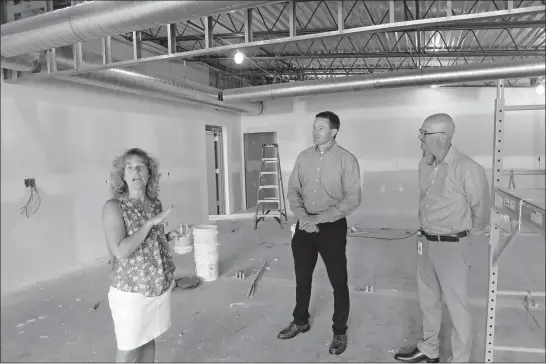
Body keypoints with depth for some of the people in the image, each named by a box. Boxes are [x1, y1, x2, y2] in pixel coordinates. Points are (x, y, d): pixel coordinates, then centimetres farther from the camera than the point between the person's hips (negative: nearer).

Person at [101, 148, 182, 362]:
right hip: (131, 291, -5)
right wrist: (150, 223, -22)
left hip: (160, 286, 5)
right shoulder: (114, 207, -15)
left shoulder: (156, 204, 2)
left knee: (148, 340, 21)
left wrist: (169, 237, -4)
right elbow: (121, 252, -25)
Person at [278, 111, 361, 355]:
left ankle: (340, 332, 27)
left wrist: (319, 218, -19)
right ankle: (300, 321, 39)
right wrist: (303, 217, -11)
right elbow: (293, 191, 6)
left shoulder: (346, 160, -10)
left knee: (338, 281, 7)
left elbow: (353, 199, -14)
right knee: (302, 277, 17)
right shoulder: (304, 157, 3)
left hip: (332, 227, -4)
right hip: (304, 226, 4)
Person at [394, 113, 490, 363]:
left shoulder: (467, 169, -19)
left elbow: (481, 208, -7)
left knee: (457, 305, 8)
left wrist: (467, 236, 7)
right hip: (425, 242, 7)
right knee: (428, 300, 20)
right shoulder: (425, 164, 2)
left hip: (451, 246, -7)